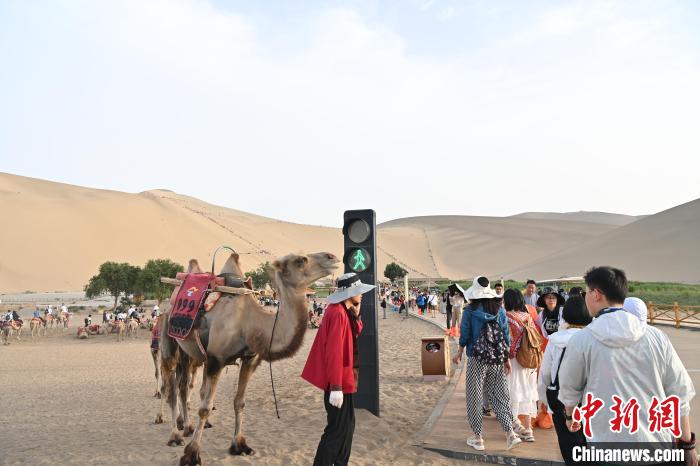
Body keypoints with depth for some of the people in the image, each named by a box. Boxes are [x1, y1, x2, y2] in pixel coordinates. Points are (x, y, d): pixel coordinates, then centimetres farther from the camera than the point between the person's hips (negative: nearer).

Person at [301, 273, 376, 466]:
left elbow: (355, 333, 16)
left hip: (343, 378, 10)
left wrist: (356, 314, 1)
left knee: (347, 424, 18)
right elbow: (334, 352, -26)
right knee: (337, 428, -2)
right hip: (338, 380, -10)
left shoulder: (344, 311, 9)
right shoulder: (337, 314, -22)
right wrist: (336, 386, -26)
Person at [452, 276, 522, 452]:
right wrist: (506, 358, 10)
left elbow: (465, 335, -3)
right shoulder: (500, 310, -1)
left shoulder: (470, 311, -9)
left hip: (477, 360, -3)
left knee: (475, 398, 7)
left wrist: (459, 353, 13)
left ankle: (477, 437, 13)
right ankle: (510, 433, 7)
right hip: (497, 359, 3)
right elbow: (506, 336, 2)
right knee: (501, 396, 11)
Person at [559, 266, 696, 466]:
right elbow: (680, 395, 1)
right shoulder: (657, 337, -4)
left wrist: (571, 415, 24)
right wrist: (687, 444, 12)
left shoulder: (581, 340, -11)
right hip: (659, 448, 3)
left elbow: (569, 389, 4)